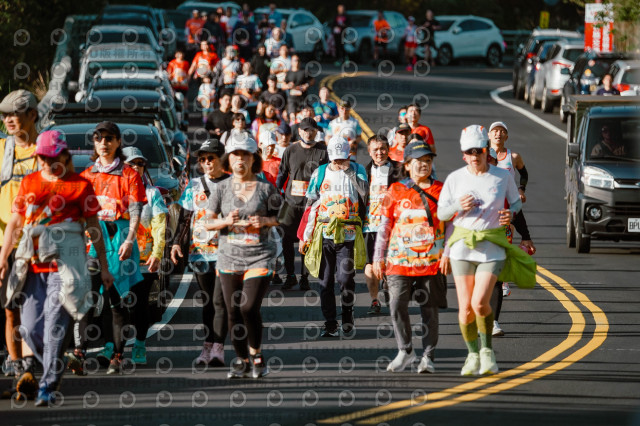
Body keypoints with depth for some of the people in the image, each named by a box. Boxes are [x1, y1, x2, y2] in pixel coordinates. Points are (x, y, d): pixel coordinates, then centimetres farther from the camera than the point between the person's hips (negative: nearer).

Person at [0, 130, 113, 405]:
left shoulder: (80, 185, 3)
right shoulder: (29, 183, 14)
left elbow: (94, 228, 6)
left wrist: (104, 268, 5)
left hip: (65, 264, -4)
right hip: (32, 264, 4)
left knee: (54, 326, -11)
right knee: (30, 328, 1)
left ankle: (48, 387, -9)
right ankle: (55, 369, 25)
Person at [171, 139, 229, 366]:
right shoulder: (194, 186, 12)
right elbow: (184, 217, 13)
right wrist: (176, 243, 2)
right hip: (199, 251, 4)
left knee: (219, 300, -9)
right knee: (207, 302, 8)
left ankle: (218, 348, -9)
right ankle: (207, 347, 10)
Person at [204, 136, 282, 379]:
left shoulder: (265, 188, 0)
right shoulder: (221, 189, 4)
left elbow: (280, 218, 8)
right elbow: (208, 223, 6)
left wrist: (265, 220, -13)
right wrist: (226, 221, -14)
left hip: (260, 256, -3)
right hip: (229, 256, 3)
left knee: (249, 307, -14)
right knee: (233, 311, 3)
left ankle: (256, 355, 8)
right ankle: (241, 360, 20)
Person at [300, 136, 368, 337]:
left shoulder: (357, 170, 5)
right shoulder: (320, 173, 9)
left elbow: (364, 192, -11)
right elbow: (311, 205, 11)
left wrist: (348, 171, -16)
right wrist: (306, 235, 10)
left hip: (348, 233, -2)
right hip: (324, 231, 2)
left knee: (345, 278, -10)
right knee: (326, 280, 2)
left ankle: (347, 312, 16)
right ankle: (330, 323, 9)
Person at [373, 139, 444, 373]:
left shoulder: (440, 191, 6)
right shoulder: (396, 191, 6)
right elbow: (384, 226, 9)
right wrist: (378, 258, 7)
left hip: (431, 262, 0)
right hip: (400, 260, 0)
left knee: (429, 309, 3)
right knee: (397, 306, -7)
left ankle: (428, 357, 13)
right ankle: (405, 351, 11)